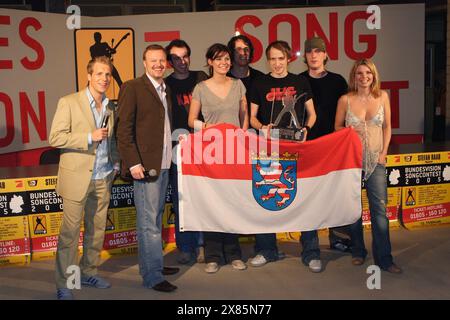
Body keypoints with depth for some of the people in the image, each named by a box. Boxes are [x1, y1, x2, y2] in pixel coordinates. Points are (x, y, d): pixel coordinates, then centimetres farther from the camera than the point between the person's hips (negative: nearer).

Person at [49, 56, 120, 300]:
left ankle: (89, 272, 29)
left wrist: (116, 163, 8)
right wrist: (89, 137, -18)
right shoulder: (68, 102, -5)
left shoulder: (110, 108, 12)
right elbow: (55, 138, -11)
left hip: (103, 179, 6)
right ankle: (63, 285, 9)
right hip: (76, 178, -5)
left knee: (97, 230, 13)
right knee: (70, 232, -1)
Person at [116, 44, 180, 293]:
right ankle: (153, 276, 3)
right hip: (145, 165, -8)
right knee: (148, 222, -4)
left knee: (155, 218, 17)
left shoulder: (165, 90, 16)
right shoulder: (132, 88, -7)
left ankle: (150, 264, 29)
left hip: (163, 164, 8)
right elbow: (124, 130, -12)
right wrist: (133, 163, -18)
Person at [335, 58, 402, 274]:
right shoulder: (345, 100, 0)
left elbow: (387, 127, 9)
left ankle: (383, 258, 3)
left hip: (375, 159, 1)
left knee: (379, 207, -5)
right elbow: (337, 127, 8)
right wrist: (348, 131, -14)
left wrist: (384, 152, 0)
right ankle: (358, 251, 24)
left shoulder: (382, 97, 4)